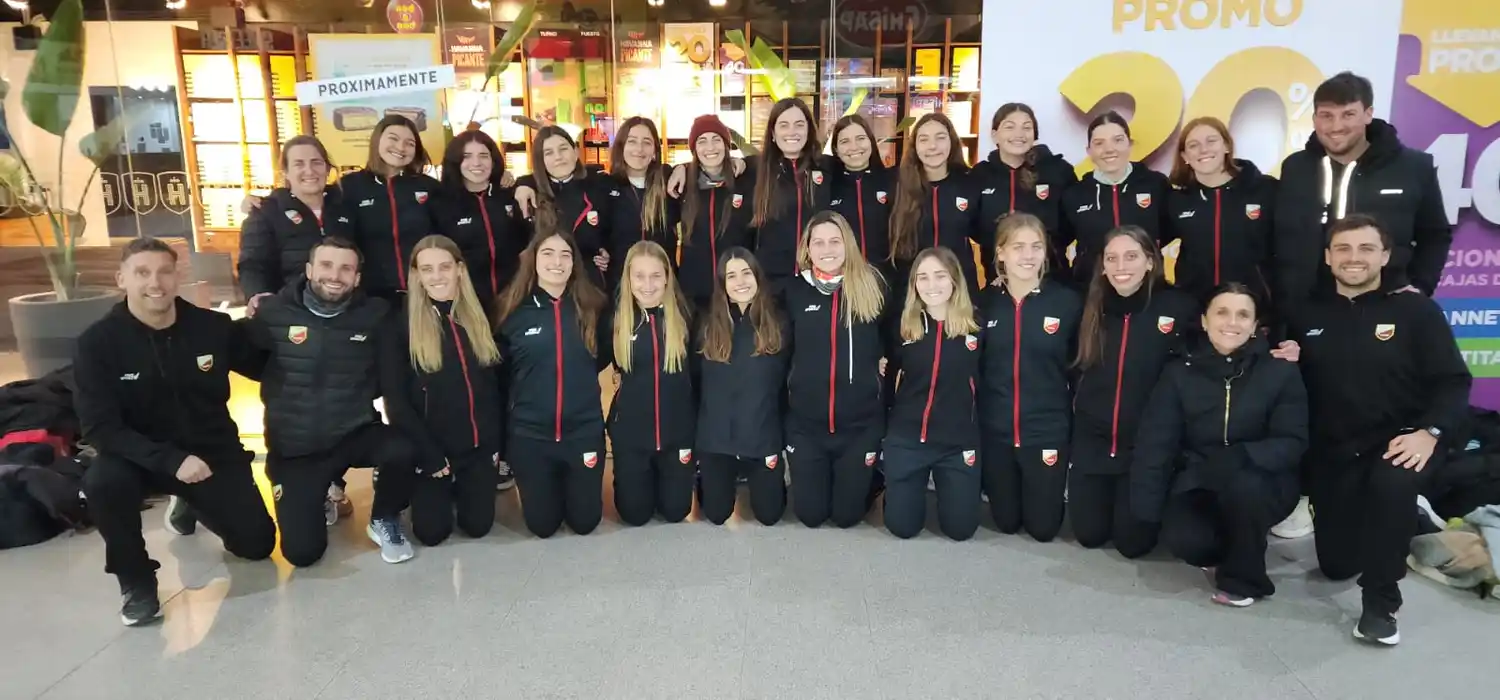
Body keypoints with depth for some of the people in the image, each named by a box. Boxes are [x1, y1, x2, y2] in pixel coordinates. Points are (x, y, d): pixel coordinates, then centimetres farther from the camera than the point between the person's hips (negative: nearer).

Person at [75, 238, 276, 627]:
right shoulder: (97, 343, -15)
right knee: (102, 482, -36)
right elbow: (99, 427, -19)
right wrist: (171, 460, -32)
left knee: (257, 544, -1)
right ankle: (136, 581, -9)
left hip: (214, 453, 2)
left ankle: (191, 503, 31)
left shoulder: (213, 326, -11)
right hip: (141, 456, -2)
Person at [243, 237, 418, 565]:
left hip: (356, 435, 0)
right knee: (301, 553, -6)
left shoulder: (375, 314, -6)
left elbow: (390, 379, -3)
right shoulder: (274, 312, -8)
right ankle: (321, 496, 31)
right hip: (294, 448, 0)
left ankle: (384, 520, 0)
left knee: (402, 451, -34)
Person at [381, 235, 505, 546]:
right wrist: (429, 455, -12)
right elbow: (396, 399, -10)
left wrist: (498, 445, 1)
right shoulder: (401, 323, -8)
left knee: (477, 526, 4)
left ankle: (461, 488, 35)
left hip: (480, 445, 3)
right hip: (431, 448, -2)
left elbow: (497, 386, 6)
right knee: (432, 533, -3)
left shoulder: (480, 318, 3)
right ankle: (439, 493, 29)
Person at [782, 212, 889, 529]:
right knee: (810, 514, 9)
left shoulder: (872, 285, -5)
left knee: (847, 514, 9)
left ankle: (869, 480, 41)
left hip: (861, 421, -1)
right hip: (805, 422, 1)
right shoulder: (795, 291, -1)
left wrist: (885, 361, -6)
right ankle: (817, 480, 42)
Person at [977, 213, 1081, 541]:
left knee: (1043, 527, 9)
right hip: (995, 431, 2)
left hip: (1047, 431, -1)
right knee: (1006, 522, 14)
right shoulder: (985, 301, -2)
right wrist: (975, 417, 3)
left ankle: (1051, 489, 41)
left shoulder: (1068, 301, -8)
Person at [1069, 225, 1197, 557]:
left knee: (1132, 542, 1)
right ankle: (1104, 495, 38)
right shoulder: (1092, 309, 2)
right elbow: (1075, 368, 11)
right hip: (1092, 440, 3)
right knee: (1089, 534, 7)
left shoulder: (1179, 307, -10)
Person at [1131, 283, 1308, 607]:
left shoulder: (1281, 371, -6)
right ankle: (1225, 552, 11)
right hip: (1199, 485, 1)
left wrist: (1239, 458, -33)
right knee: (1181, 538, -29)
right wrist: (1146, 513, -17)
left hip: (1260, 487, -1)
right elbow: (1154, 443, -8)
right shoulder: (1179, 373, -3)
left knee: (1242, 484, -36)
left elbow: (1293, 443, -13)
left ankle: (1243, 577, -8)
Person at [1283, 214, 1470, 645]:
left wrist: (1430, 431, -23)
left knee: (1392, 484, -41)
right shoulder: (1307, 315, 4)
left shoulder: (1416, 311, -4)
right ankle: (1402, 523, 43)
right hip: (1333, 451, 3)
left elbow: (1454, 382, -8)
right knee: (1336, 565, 8)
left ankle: (1380, 605, -20)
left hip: (1400, 442, -3)